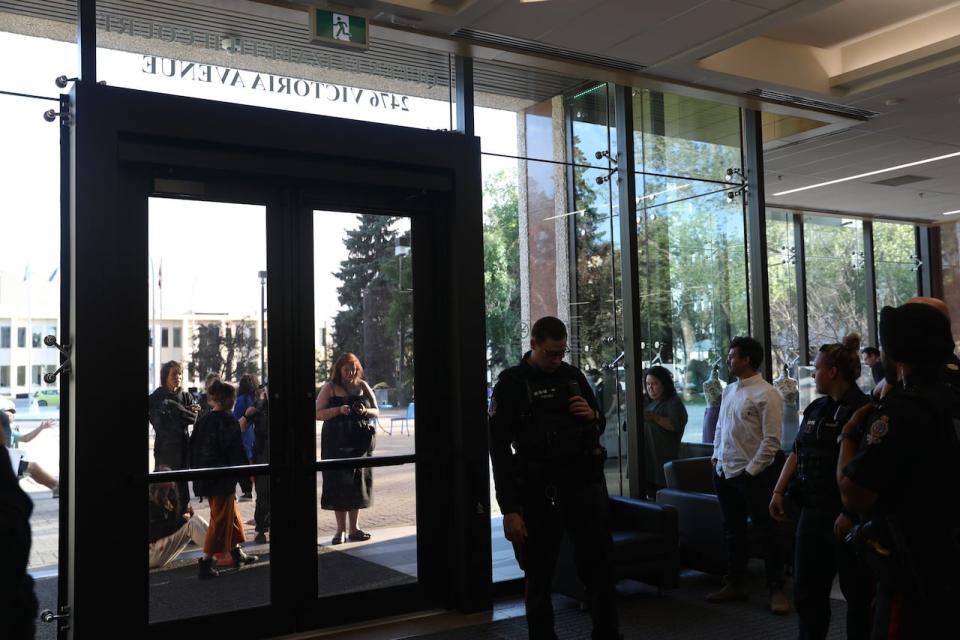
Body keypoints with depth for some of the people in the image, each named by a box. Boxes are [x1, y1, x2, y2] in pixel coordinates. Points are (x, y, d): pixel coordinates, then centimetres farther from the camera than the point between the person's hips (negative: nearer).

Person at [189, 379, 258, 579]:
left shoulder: (203, 421, 6)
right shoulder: (228, 421, -16)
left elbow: (193, 449, 11)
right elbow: (237, 452, -16)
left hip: (205, 478, 8)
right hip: (223, 480, -8)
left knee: (231, 515, 21)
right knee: (220, 520, 1)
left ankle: (237, 554, 33)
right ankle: (206, 563, 2)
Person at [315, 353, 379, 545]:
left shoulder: (362, 386, 9)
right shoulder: (330, 388, 0)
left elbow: (376, 411, 12)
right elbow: (318, 414, -5)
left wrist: (365, 411, -10)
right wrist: (339, 410, -19)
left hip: (359, 441, 3)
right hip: (336, 442, -3)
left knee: (357, 482, 5)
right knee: (338, 483, -3)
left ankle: (354, 528, 15)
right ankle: (341, 529, 5)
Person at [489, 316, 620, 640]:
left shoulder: (573, 375, 9)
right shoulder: (511, 383, -5)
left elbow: (599, 426, 22)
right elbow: (500, 450, -7)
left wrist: (592, 416, -4)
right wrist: (509, 509, -12)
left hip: (586, 483, 4)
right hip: (540, 491, -4)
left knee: (600, 564, 11)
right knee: (539, 576, 5)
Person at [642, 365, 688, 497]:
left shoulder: (674, 402, -3)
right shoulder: (647, 402, 19)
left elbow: (676, 425, -17)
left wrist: (655, 417, -23)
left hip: (664, 460, -7)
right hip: (648, 457, 7)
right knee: (651, 496, 7)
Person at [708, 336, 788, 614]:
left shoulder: (766, 394, -13)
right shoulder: (729, 390, 10)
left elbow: (772, 440, -16)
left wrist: (750, 471, -15)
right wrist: (716, 458, 9)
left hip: (753, 474, -8)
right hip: (725, 472, 8)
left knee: (766, 532, 3)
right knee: (732, 530, 16)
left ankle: (776, 590, 14)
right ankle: (734, 585, 29)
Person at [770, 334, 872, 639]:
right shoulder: (816, 409, 12)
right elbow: (797, 453, 16)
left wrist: (850, 514, -24)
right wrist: (779, 491, 8)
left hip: (847, 516, -8)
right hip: (814, 511, 8)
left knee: (857, 592, 6)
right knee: (806, 590, 13)